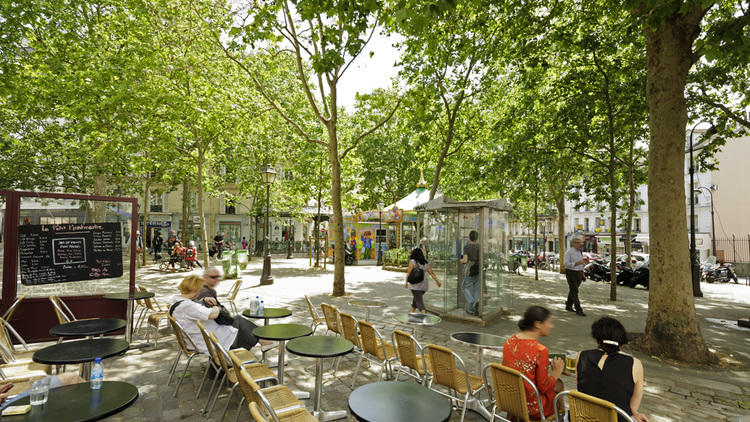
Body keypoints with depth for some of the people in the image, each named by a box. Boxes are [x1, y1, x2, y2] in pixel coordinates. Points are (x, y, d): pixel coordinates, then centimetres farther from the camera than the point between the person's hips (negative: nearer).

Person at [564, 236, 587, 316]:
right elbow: (565, 263, -18)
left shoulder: (580, 252, 10)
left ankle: (568, 306, 28)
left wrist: (582, 275, 13)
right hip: (570, 273, -7)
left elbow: (581, 263, 17)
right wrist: (576, 263, -27)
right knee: (574, 291, -9)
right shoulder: (569, 251, -12)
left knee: (573, 291, 14)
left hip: (578, 273, 7)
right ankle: (578, 310, -10)